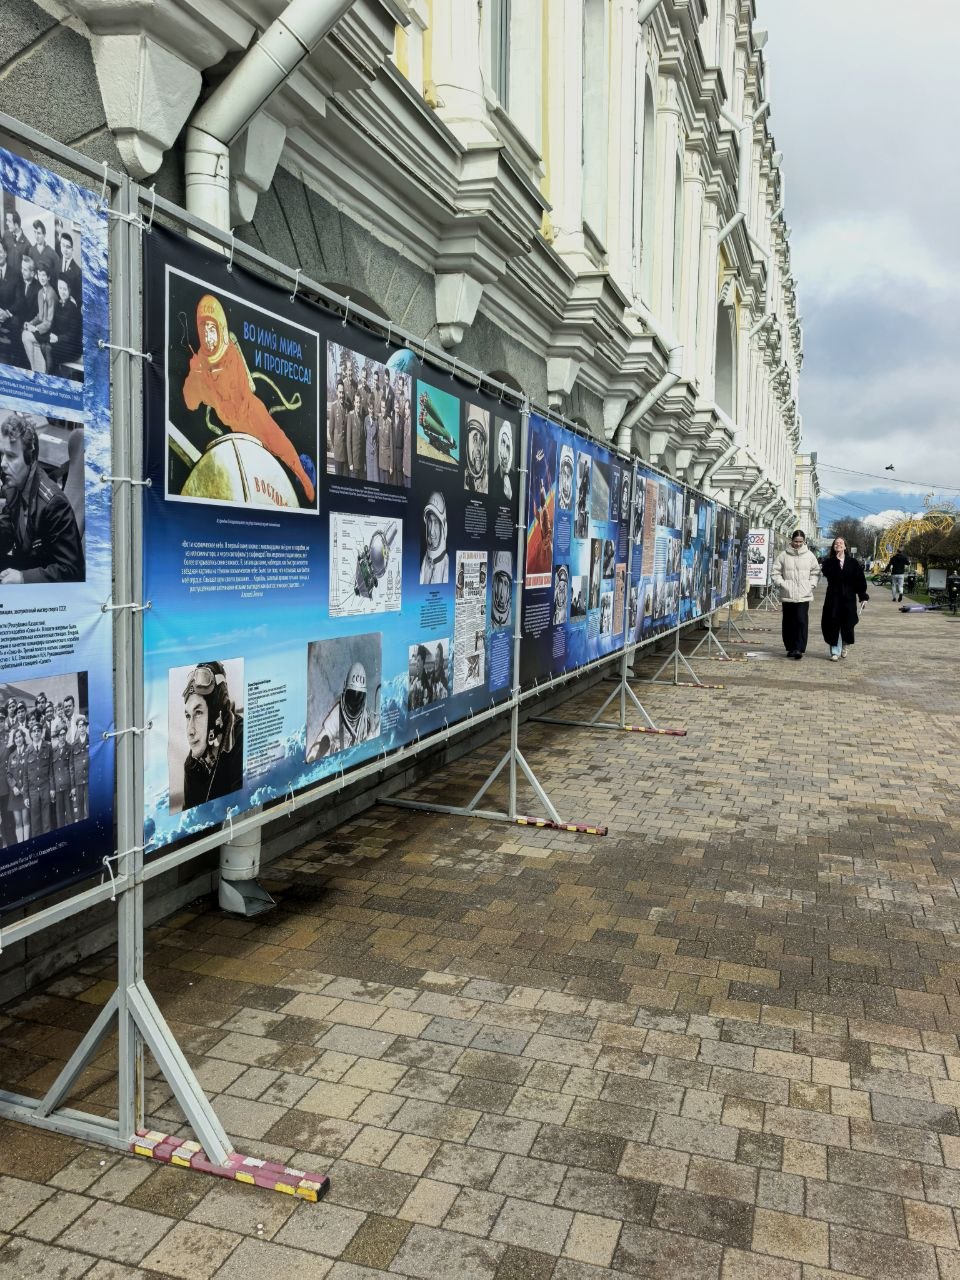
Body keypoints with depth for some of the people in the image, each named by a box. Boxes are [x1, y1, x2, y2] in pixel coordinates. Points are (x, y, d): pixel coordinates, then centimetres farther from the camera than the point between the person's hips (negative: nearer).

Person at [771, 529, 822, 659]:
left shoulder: (809, 555, 5)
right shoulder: (784, 555, 3)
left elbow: (815, 572, 13)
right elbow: (776, 572, 7)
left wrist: (811, 584, 0)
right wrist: (781, 583, -5)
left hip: (804, 595, -1)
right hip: (787, 595, 1)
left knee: (801, 621, -10)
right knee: (788, 623, 7)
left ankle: (799, 649, -9)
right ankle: (790, 648, 18)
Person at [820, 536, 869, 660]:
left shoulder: (853, 563, 5)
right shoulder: (829, 562, 4)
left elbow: (860, 580, 2)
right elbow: (828, 574, -15)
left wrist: (863, 596, -3)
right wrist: (836, 560, -17)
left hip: (849, 599, 0)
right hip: (833, 598, 0)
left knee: (847, 623, 1)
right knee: (833, 624, -3)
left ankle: (845, 645, 29)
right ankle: (835, 652, 5)